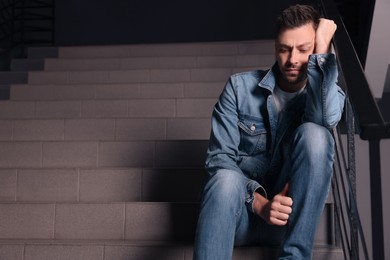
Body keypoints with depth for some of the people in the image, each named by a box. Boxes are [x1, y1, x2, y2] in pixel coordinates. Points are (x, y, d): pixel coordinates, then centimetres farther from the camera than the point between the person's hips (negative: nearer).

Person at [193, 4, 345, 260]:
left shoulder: (329, 93, 3)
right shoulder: (240, 87, 0)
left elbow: (325, 122, -24)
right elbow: (219, 157, -7)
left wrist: (322, 49, -17)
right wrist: (259, 202, -22)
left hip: (293, 213, 1)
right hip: (243, 206, 0)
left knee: (313, 133, -26)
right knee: (226, 179, -37)